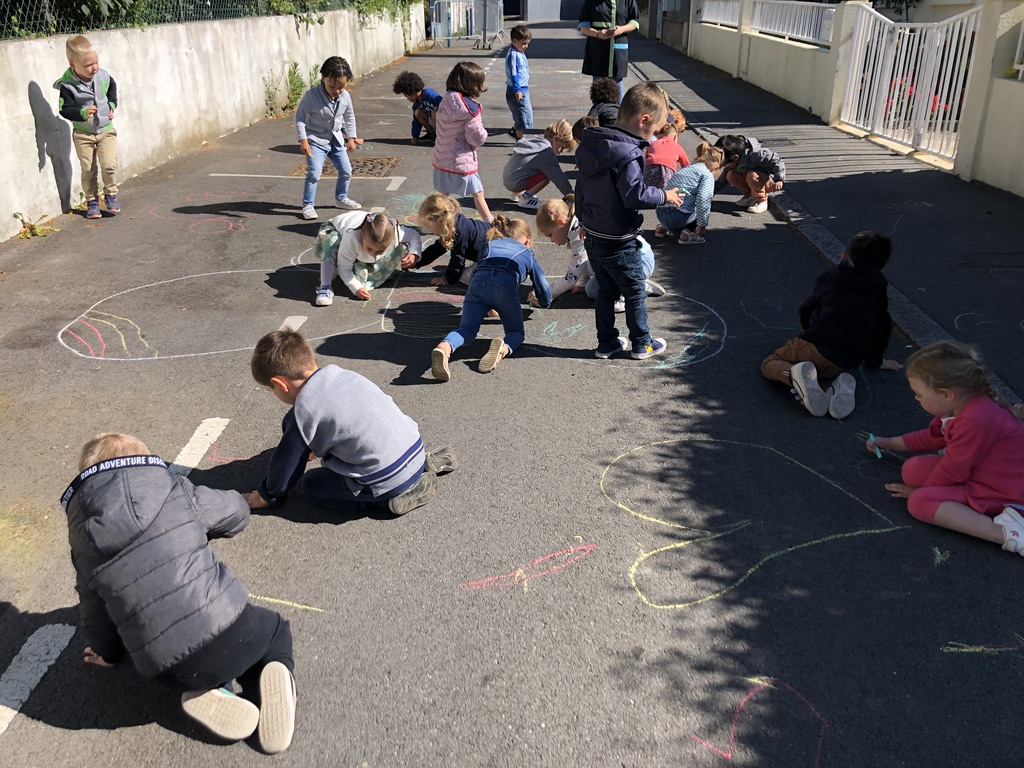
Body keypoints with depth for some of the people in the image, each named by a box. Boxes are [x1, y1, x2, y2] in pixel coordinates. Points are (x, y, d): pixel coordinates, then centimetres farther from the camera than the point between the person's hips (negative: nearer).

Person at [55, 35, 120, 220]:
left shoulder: (103, 76, -8)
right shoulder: (67, 86, -19)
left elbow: (112, 88, 15)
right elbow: (65, 110, -17)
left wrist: (112, 105, 5)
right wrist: (83, 113, -32)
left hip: (106, 130, 2)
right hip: (83, 134, -2)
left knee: (109, 165, -10)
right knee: (88, 170, 5)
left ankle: (110, 194, 13)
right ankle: (92, 201, 20)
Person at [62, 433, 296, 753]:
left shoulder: (83, 541, 8)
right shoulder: (177, 494, 3)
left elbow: (94, 612, 18)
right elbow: (237, 512, 20)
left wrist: (108, 652, 39)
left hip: (166, 667, 2)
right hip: (228, 626, -2)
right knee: (275, 628, 32)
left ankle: (209, 694, 8)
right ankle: (276, 670, 0)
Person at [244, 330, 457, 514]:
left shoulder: (304, 409, -12)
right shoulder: (337, 373, 9)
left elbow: (287, 461, 1)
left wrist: (267, 495, 18)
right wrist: (315, 446, 46)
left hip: (391, 479, -8)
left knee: (312, 485, 8)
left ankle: (395, 495, -2)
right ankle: (426, 463, 18)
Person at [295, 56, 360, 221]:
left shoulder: (345, 97, -9)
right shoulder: (311, 96, -23)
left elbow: (349, 117, 7)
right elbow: (300, 117, -14)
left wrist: (351, 138, 3)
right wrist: (303, 140, -20)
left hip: (336, 140, 5)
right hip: (316, 140, -5)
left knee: (346, 171, 9)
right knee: (314, 173, -15)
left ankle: (341, 197, 33)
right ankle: (308, 205, -2)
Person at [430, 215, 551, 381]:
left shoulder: (491, 244, 41)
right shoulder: (527, 252, 36)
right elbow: (543, 287, 39)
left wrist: (488, 308, 63)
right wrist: (543, 302, 64)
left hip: (478, 281, 2)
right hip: (506, 285, -2)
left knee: (467, 327, 0)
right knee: (516, 331, 14)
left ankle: (445, 347, -36)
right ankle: (504, 349, -24)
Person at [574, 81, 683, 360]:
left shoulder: (592, 145, 4)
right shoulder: (628, 154, -24)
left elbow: (581, 189, 12)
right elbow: (635, 195, -27)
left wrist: (584, 218, 23)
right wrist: (664, 196, -11)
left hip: (592, 237, 8)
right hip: (618, 243, -8)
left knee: (605, 291, 19)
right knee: (635, 292, 10)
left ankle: (607, 342, 27)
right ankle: (642, 344, 23)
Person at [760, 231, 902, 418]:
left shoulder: (831, 275, 16)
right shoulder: (879, 290, 19)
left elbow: (806, 310, 22)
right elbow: (883, 327, 25)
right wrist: (875, 361, 40)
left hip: (813, 345, -2)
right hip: (844, 364, 2)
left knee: (769, 363, 18)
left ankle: (796, 374, -15)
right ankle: (835, 384, -4)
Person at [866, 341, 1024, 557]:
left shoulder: (974, 421, -33)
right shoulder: (962, 402, -2)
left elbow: (952, 471, -21)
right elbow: (933, 437, 19)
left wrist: (920, 489, -3)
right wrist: (891, 443, 25)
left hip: (1003, 493, -10)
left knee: (920, 502, -21)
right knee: (912, 470, 5)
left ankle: (1005, 532, -26)